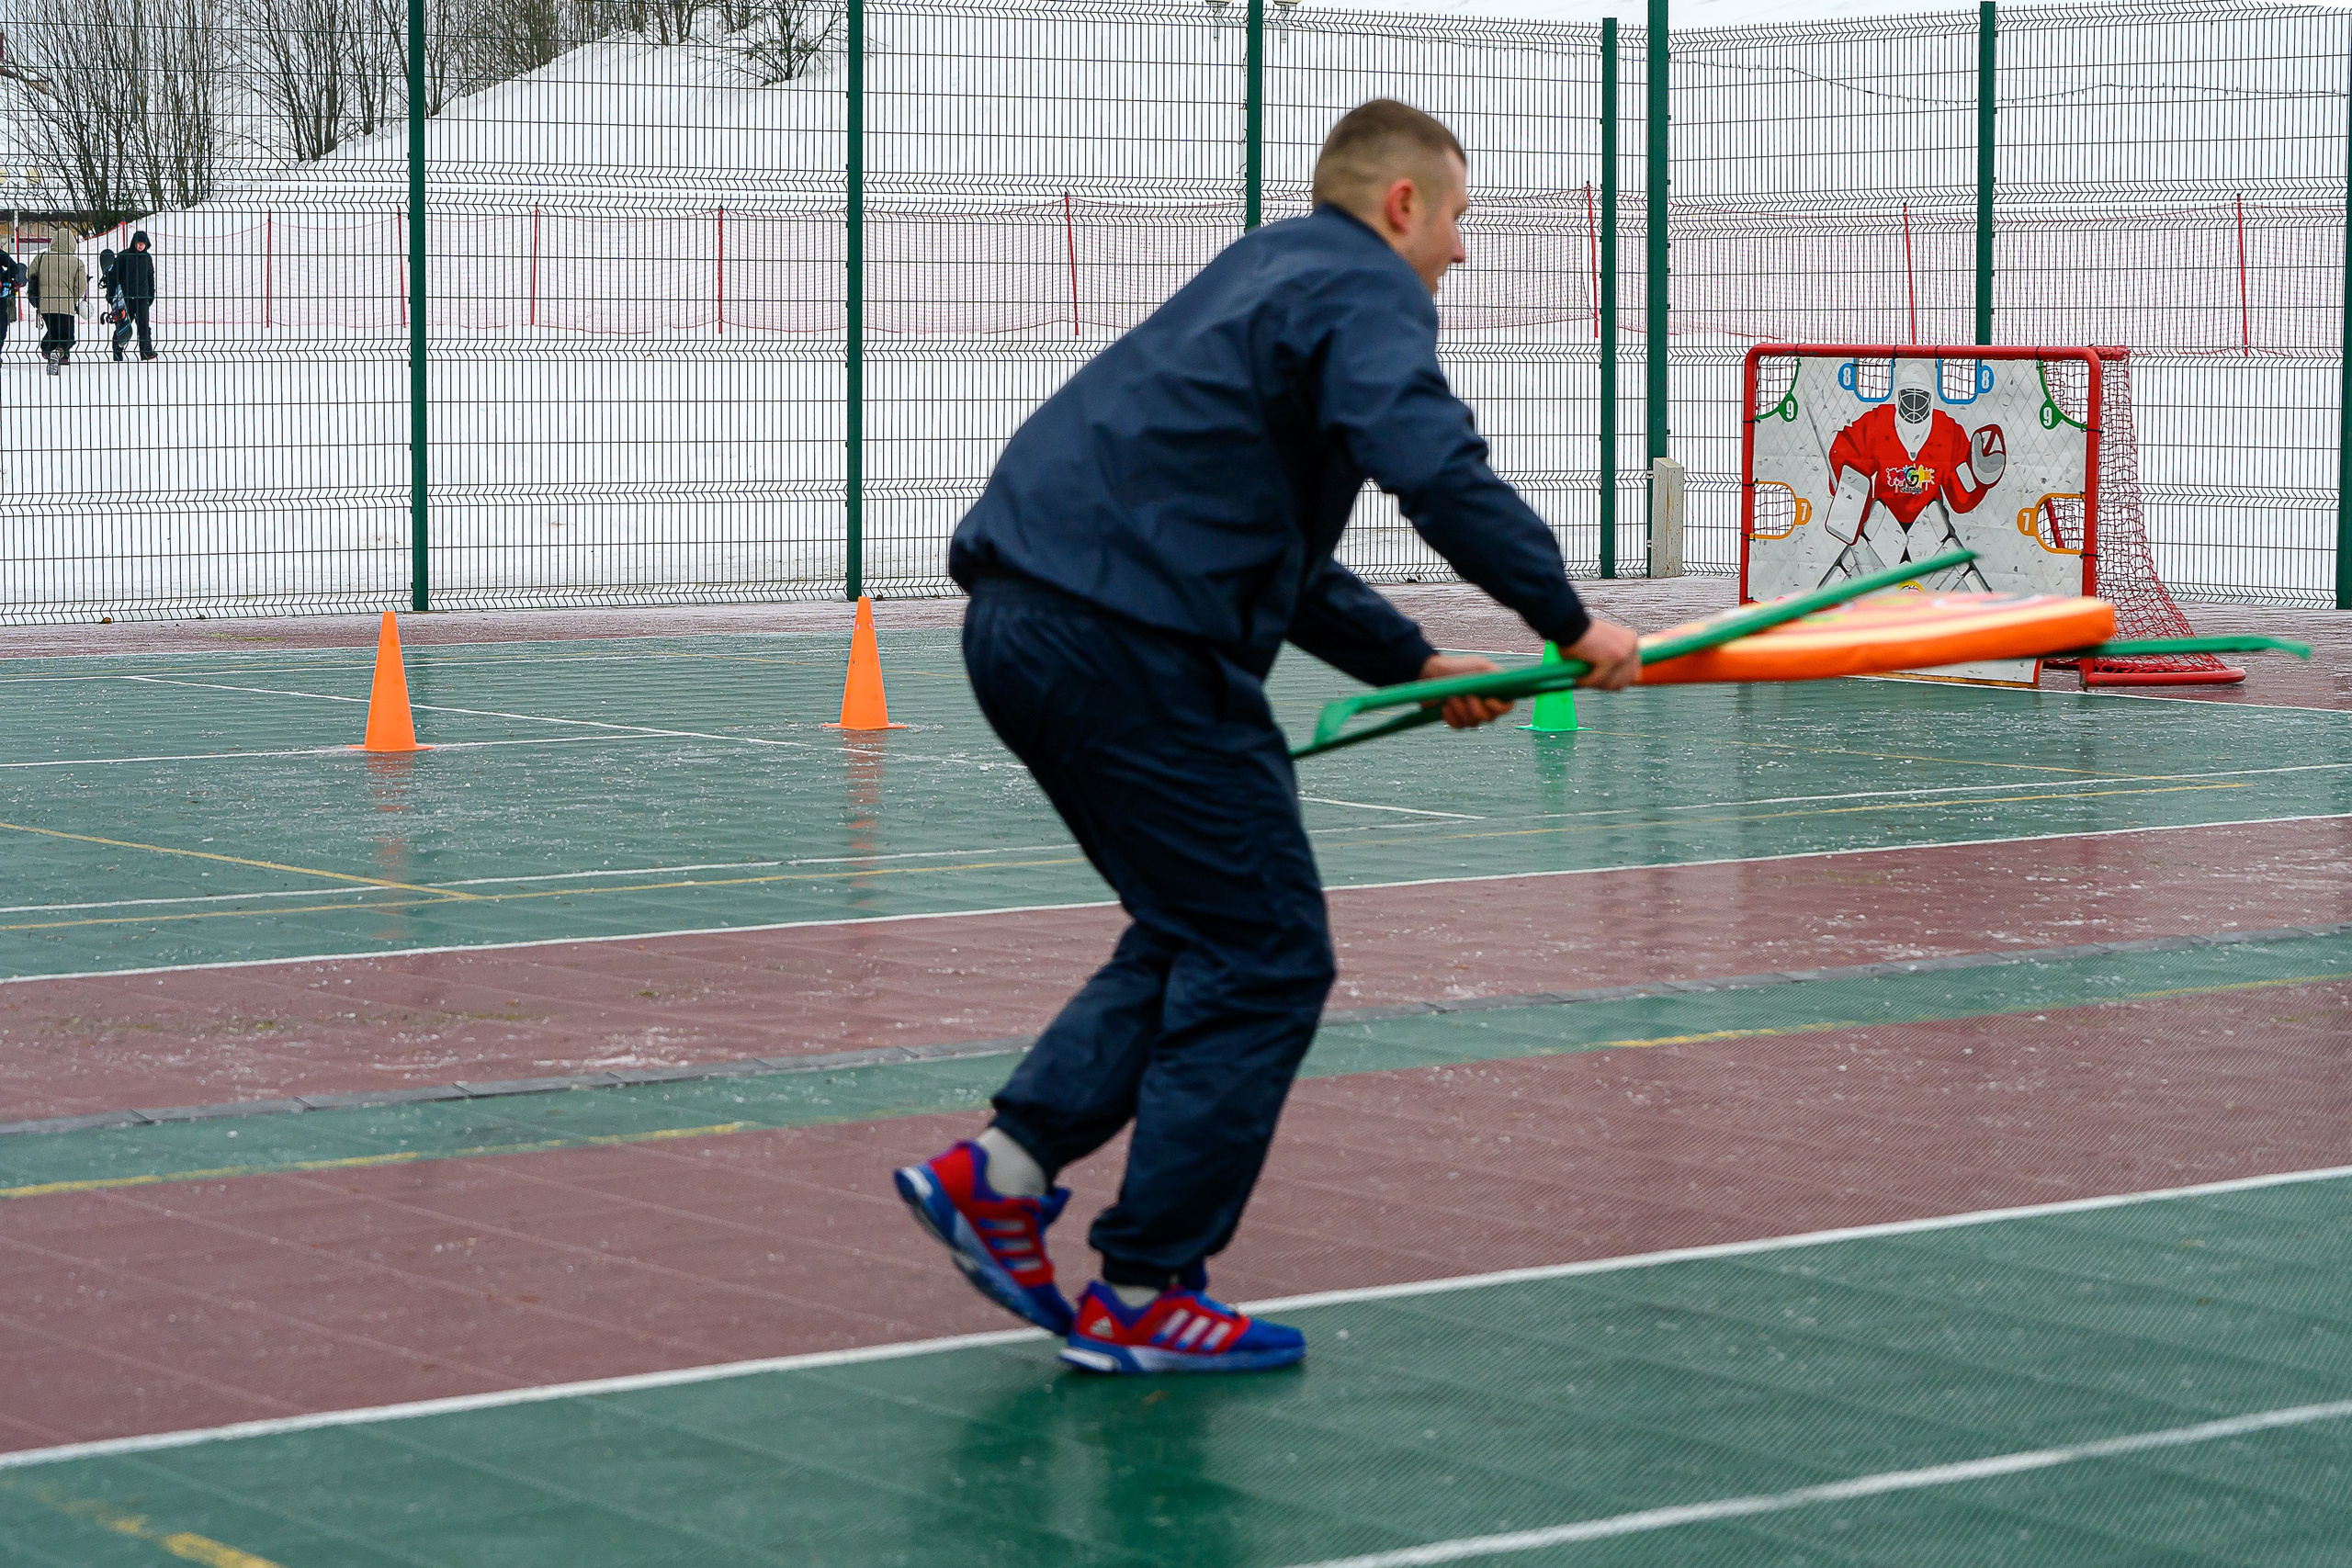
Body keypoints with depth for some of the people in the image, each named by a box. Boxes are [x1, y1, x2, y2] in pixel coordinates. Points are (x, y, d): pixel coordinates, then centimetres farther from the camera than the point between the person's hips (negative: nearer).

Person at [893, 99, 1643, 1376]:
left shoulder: (1271, 277, 29)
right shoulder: (1367, 291, -2)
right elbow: (1435, 467, -22)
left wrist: (1411, 663, 28)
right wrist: (1566, 620, -15)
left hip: (1018, 621, 10)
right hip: (1128, 639, -10)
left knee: (1196, 934, 20)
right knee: (1264, 960, -1)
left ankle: (1002, 1166, 10)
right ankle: (1141, 1296, 1)